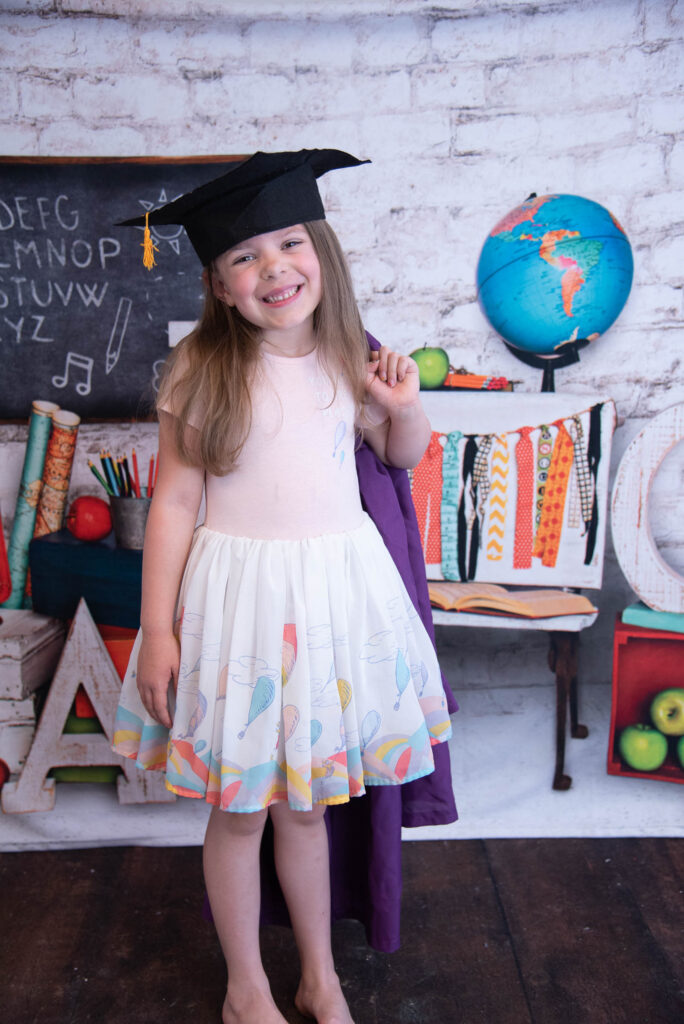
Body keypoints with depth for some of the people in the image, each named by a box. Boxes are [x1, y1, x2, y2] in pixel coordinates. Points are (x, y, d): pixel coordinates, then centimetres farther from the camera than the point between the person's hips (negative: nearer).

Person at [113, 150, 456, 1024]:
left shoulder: (346, 360, 3)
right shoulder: (201, 370, -8)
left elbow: (404, 455, 18)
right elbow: (174, 503, -6)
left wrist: (405, 405, -3)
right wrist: (157, 630, -7)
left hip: (338, 589, 3)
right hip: (239, 596, -2)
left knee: (304, 803, 17)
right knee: (240, 811, 11)